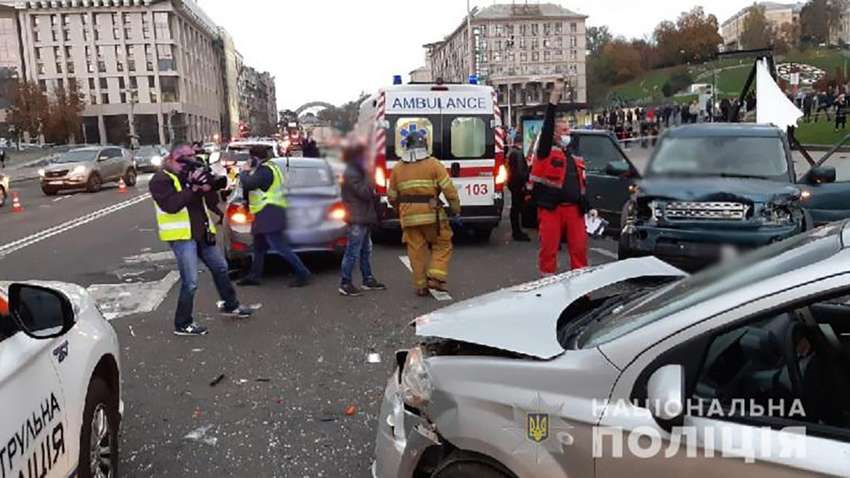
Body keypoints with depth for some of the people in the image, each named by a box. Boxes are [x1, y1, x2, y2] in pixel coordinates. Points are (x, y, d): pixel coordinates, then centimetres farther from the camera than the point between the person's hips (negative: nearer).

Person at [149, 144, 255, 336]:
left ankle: (230, 305, 39)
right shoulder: (161, 180, -9)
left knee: (220, 267, 20)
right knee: (190, 282, -9)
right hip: (181, 237, -8)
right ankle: (182, 324, 6)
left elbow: (213, 203, 8)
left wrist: (207, 187, -12)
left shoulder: (192, 175, 11)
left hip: (202, 233, 8)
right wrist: (193, 187, -27)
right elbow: (171, 205, -26)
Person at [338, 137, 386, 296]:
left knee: (366, 250, 17)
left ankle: (368, 279, 27)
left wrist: (373, 194, 5)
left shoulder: (358, 171, 16)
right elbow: (364, 193, -21)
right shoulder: (350, 173, -16)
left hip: (363, 218, 11)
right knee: (353, 252, -7)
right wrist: (369, 176, -12)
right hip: (357, 219, -11)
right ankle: (345, 283, -1)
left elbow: (368, 193, 23)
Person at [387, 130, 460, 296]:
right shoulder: (433, 164, -4)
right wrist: (456, 210, 1)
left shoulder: (397, 168, 7)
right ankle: (435, 277, 0)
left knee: (416, 250, 9)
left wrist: (400, 209, 28)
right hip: (431, 214, -3)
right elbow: (449, 189, -8)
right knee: (442, 245, 11)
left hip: (408, 216, 4)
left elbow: (392, 196, 12)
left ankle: (420, 285, 14)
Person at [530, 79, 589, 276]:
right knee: (549, 247, 0)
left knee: (579, 246, 5)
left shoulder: (575, 157, 20)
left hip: (574, 209, 5)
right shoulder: (547, 151, 1)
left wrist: (587, 206, 17)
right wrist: (554, 100, -19)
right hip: (551, 208, -5)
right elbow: (547, 126, -14)